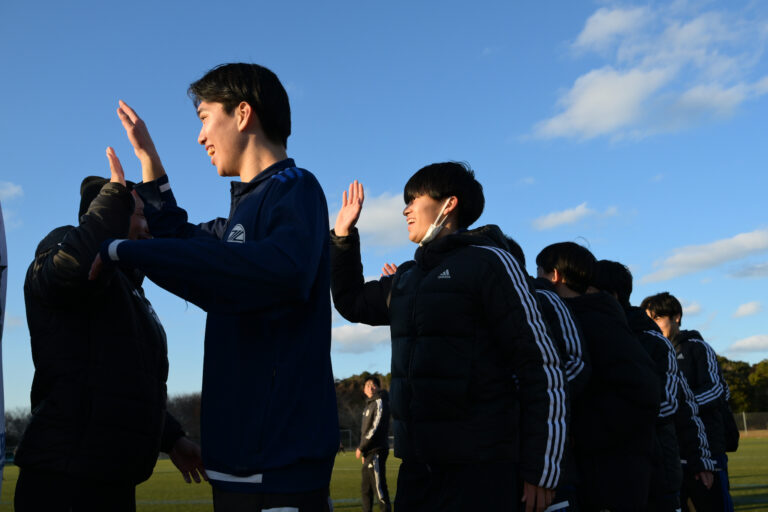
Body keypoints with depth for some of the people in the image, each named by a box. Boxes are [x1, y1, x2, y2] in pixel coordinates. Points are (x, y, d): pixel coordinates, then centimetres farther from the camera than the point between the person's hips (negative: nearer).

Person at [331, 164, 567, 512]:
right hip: (417, 465, 7)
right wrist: (343, 235, 18)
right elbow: (352, 302, 31)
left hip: (479, 469, -7)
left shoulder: (488, 262, -7)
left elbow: (541, 366, -10)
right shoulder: (407, 277, 15)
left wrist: (540, 470, -14)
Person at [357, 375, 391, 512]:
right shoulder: (369, 404, 19)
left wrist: (361, 447, -12)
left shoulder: (380, 402, -8)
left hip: (377, 451, -9)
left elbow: (376, 428, -16)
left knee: (379, 487, -10)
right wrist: (364, 451, 14)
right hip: (369, 452, 9)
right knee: (366, 489, 13)